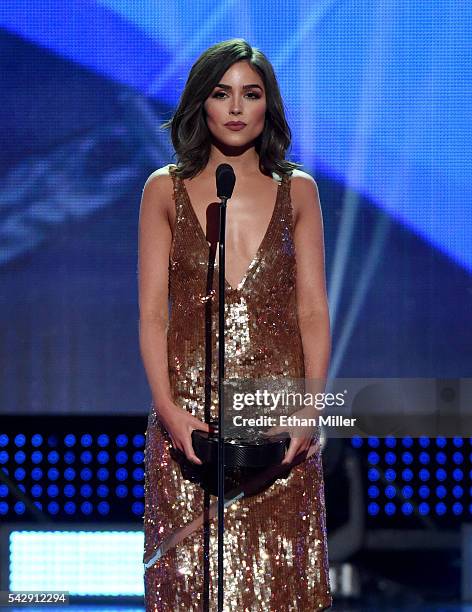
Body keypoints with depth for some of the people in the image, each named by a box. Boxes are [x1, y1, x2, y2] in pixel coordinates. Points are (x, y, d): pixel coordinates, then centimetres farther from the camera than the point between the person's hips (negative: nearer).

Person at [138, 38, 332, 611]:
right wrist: (168, 409, -12)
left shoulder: (297, 190, 9)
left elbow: (313, 310, 6)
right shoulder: (165, 189, 6)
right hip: (191, 414, -1)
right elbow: (151, 312, 2)